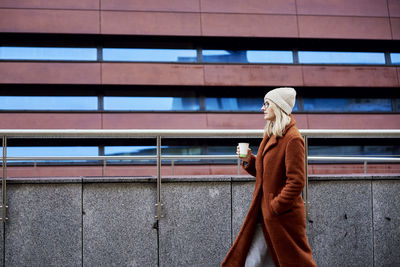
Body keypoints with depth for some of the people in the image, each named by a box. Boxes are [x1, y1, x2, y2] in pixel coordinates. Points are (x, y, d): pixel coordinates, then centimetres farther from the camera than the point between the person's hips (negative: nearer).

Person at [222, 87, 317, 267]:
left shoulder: (292, 139, -16)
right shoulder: (270, 135, 12)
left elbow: (296, 182, -20)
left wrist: (274, 207, -19)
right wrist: (249, 161, 3)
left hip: (284, 216, -9)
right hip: (264, 214, 9)